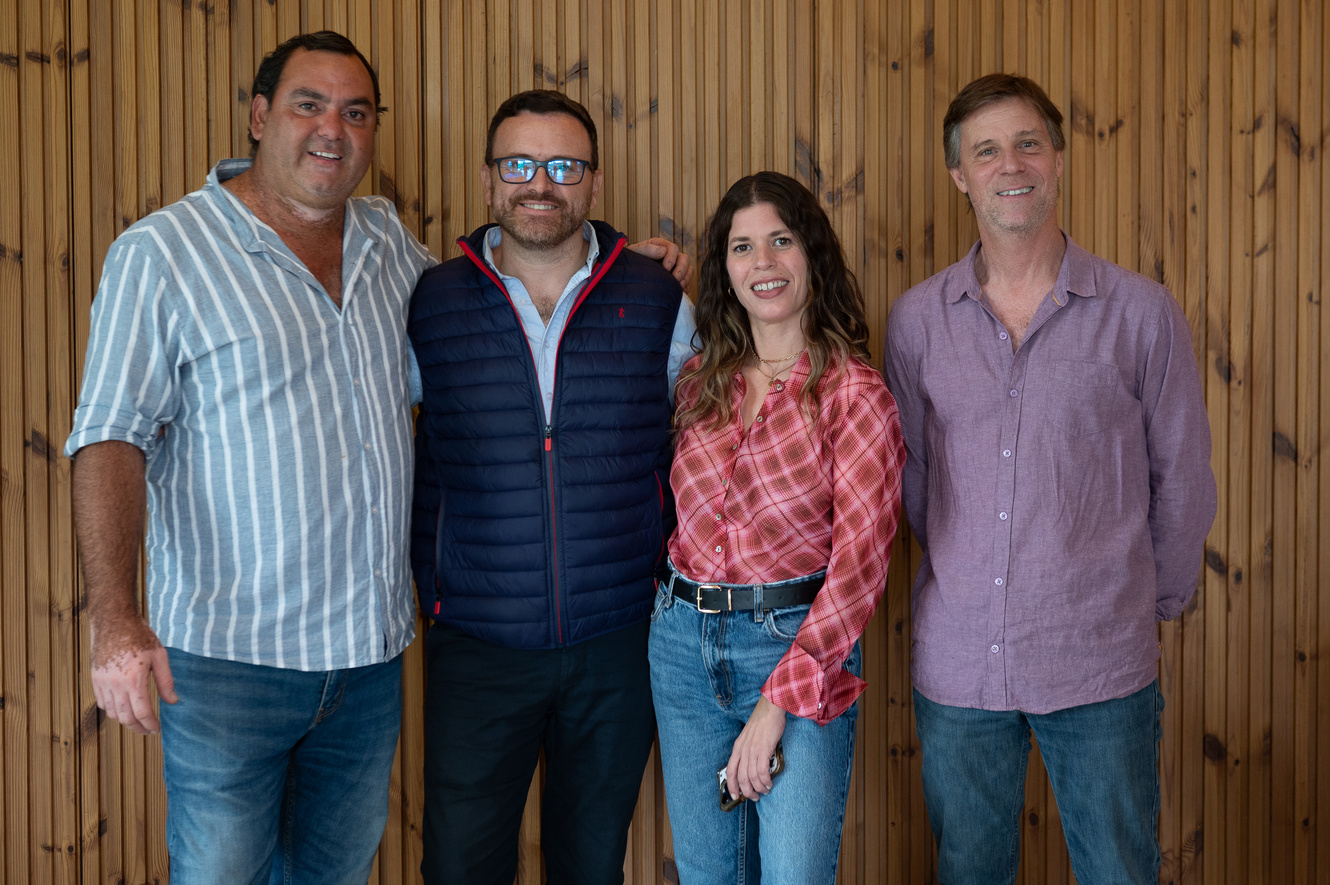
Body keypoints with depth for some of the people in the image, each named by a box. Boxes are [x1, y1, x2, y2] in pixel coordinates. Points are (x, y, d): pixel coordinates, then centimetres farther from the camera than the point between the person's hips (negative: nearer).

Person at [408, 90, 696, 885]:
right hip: (476, 643, 0)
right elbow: (407, 468, 7)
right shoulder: (430, 305, -2)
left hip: (619, 642, 1)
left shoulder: (660, 303, -1)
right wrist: (431, 591, 2)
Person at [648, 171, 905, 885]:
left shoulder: (854, 392, -8)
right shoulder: (700, 380, 7)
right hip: (683, 644, 5)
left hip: (798, 643, -5)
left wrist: (778, 703, -16)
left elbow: (860, 562, -13)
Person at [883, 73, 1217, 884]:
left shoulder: (1143, 313, -4)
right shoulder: (918, 319, 2)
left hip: (1101, 665, -2)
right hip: (956, 661, 2)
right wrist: (964, 579, 12)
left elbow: (1183, 481, 5)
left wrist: (1157, 604, 11)